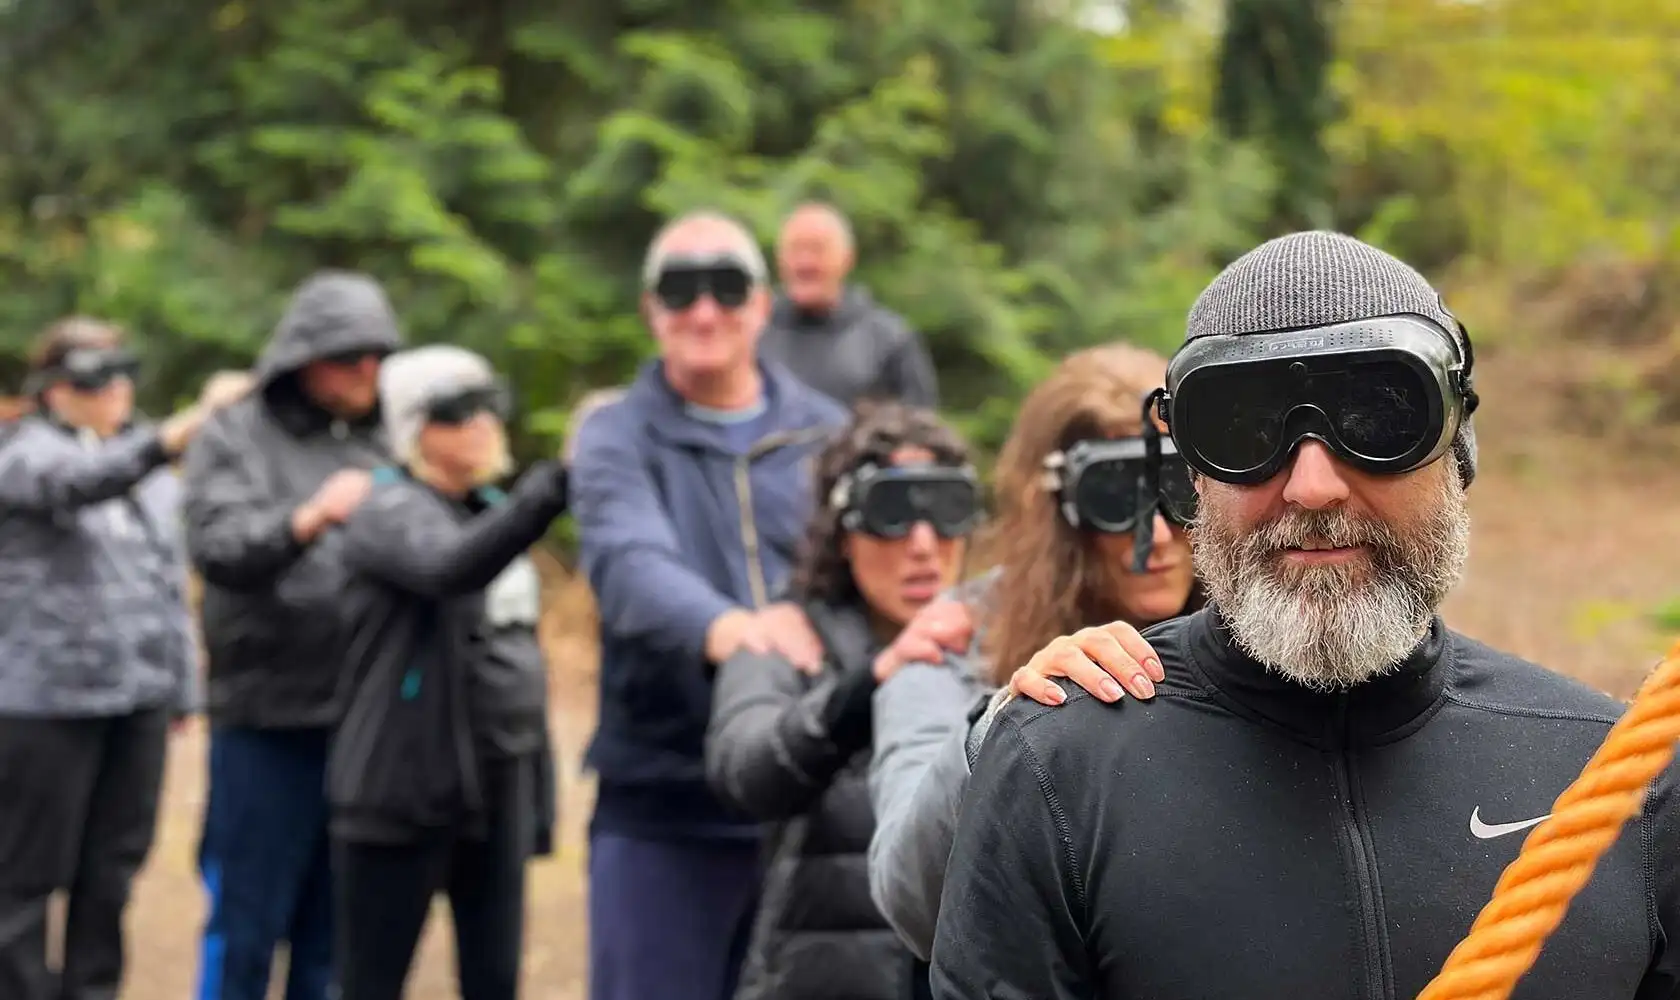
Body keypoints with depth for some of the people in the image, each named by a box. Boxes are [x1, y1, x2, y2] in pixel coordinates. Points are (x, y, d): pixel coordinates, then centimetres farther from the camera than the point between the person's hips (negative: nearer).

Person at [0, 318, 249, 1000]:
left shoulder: (153, 470, 16)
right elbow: (87, 479, -27)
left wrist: (183, 688, 16)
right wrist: (196, 420, -37)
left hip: (140, 697, 6)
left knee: (114, 870, 9)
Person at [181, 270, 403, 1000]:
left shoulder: (384, 445, 12)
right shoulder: (236, 437, -1)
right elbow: (217, 546, -18)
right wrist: (307, 520, -34)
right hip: (268, 720, -4)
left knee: (335, 934, 11)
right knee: (245, 927, 2)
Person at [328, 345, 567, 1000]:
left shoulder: (493, 511, 14)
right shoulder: (390, 514, -10)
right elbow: (452, 568, -34)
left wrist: (538, 786, 16)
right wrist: (557, 483, -45)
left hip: (498, 787, 7)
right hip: (403, 788, -7)